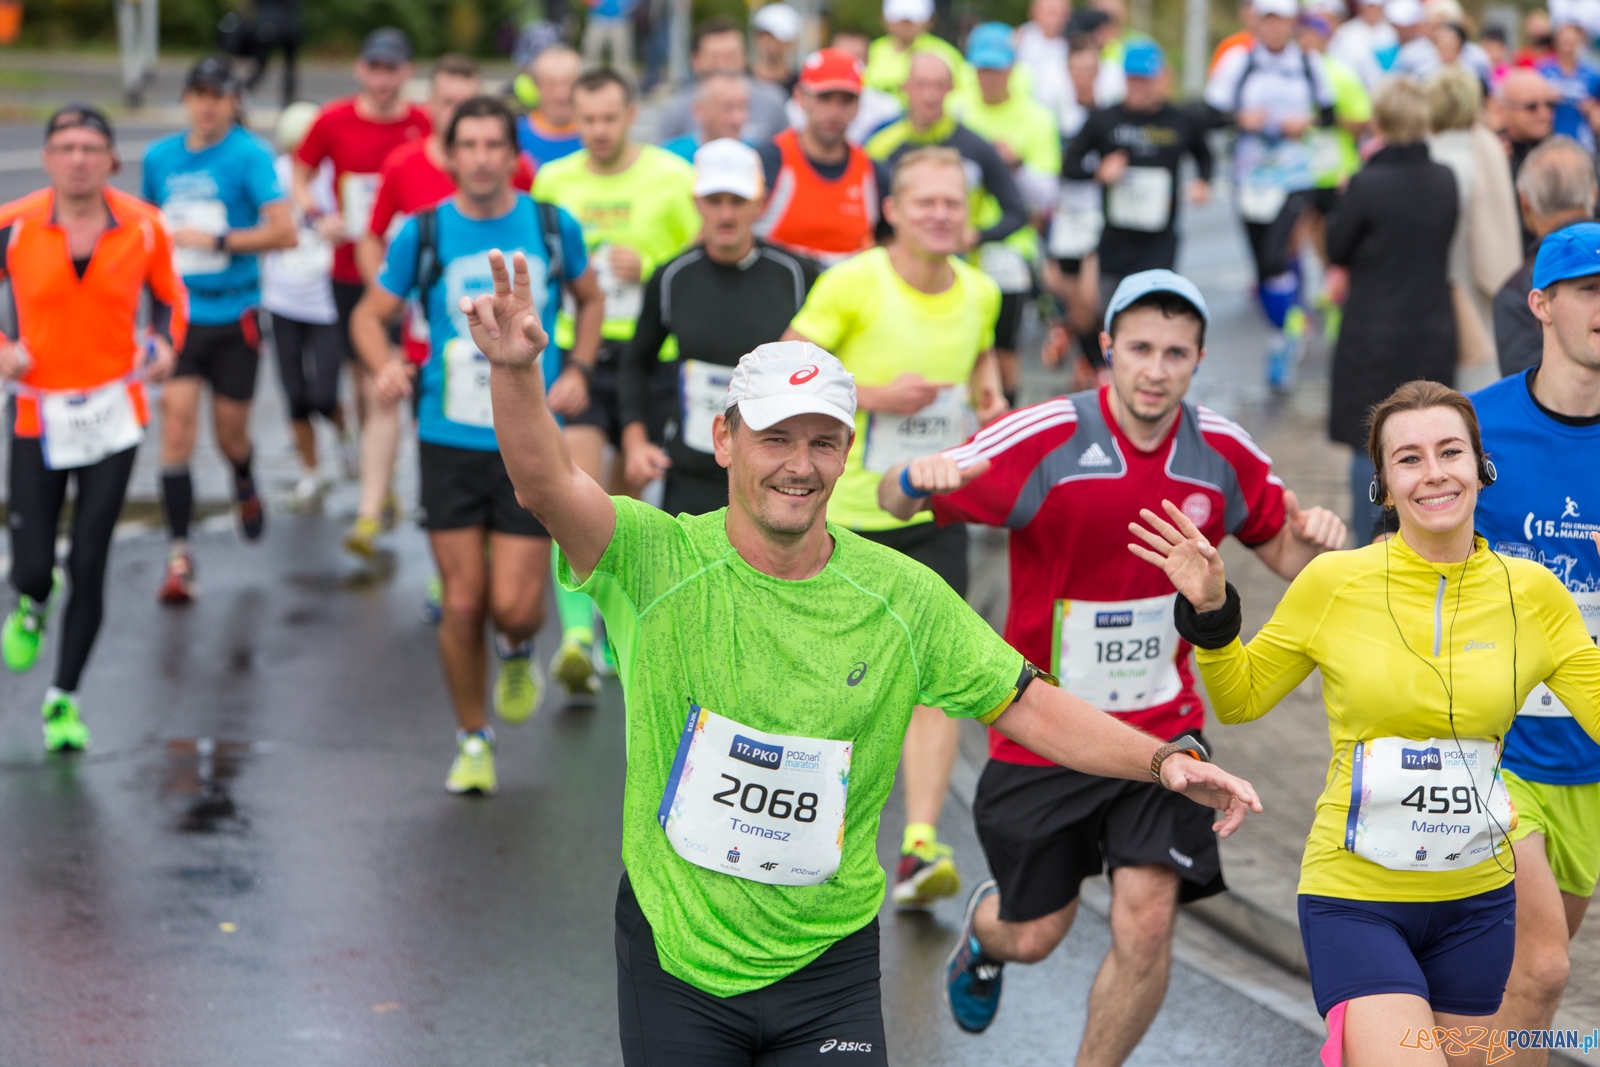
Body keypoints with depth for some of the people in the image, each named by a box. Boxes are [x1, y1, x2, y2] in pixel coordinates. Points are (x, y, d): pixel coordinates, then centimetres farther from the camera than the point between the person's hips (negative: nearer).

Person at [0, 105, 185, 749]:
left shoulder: (143, 226, -5)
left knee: (88, 566, -2)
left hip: (113, 413, 1)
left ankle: (64, 699, 16)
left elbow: (171, 297, 11)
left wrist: (165, 344, -9)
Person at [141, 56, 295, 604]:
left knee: (231, 435, 9)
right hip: (178, 312, 2)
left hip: (234, 316, -2)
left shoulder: (250, 155, -8)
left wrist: (216, 240, -19)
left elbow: (284, 232, -17)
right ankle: (179, 556, -7)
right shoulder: (159, 157, 6)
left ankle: (245, 486, 47)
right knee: (176, 421, -11)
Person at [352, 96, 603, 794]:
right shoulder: (423, 233, -1)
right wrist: (385, 367, -13)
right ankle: (473, 739, 19)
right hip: (449, 442, 0)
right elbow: (370, 314, 8)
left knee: (515, 606, -6)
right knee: (462, 604, -1)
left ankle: (517, 651, 31)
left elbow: (590, 297, 19)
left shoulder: (553, 226, 2)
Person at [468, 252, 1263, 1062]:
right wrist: (516, 371, -47)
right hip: (672, 956, -1)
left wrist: (1163, 760, -12)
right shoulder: (658, 561, -12)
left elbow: (1025, 706, 1)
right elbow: (546, 486, -29)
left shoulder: (902, 596, -4)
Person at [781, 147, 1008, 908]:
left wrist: (989, 394, 0)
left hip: (935, 510, 3)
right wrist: (875, 395, -22)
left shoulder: (980, 292, 2)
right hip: (846, 509, -3)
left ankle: (920, 846, -12)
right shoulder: (852, 284, -13)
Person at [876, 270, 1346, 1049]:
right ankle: (983, 931, 52)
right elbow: (895, 501, -15)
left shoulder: (1224, 454, -4)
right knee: (1032, 936, 12)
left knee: (1145, 924, -13)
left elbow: (1284, 550, 10)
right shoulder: (1042, 439, -15)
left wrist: (1316, 538, -14)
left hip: (1162, 729, 2)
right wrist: (914, 480, -40)